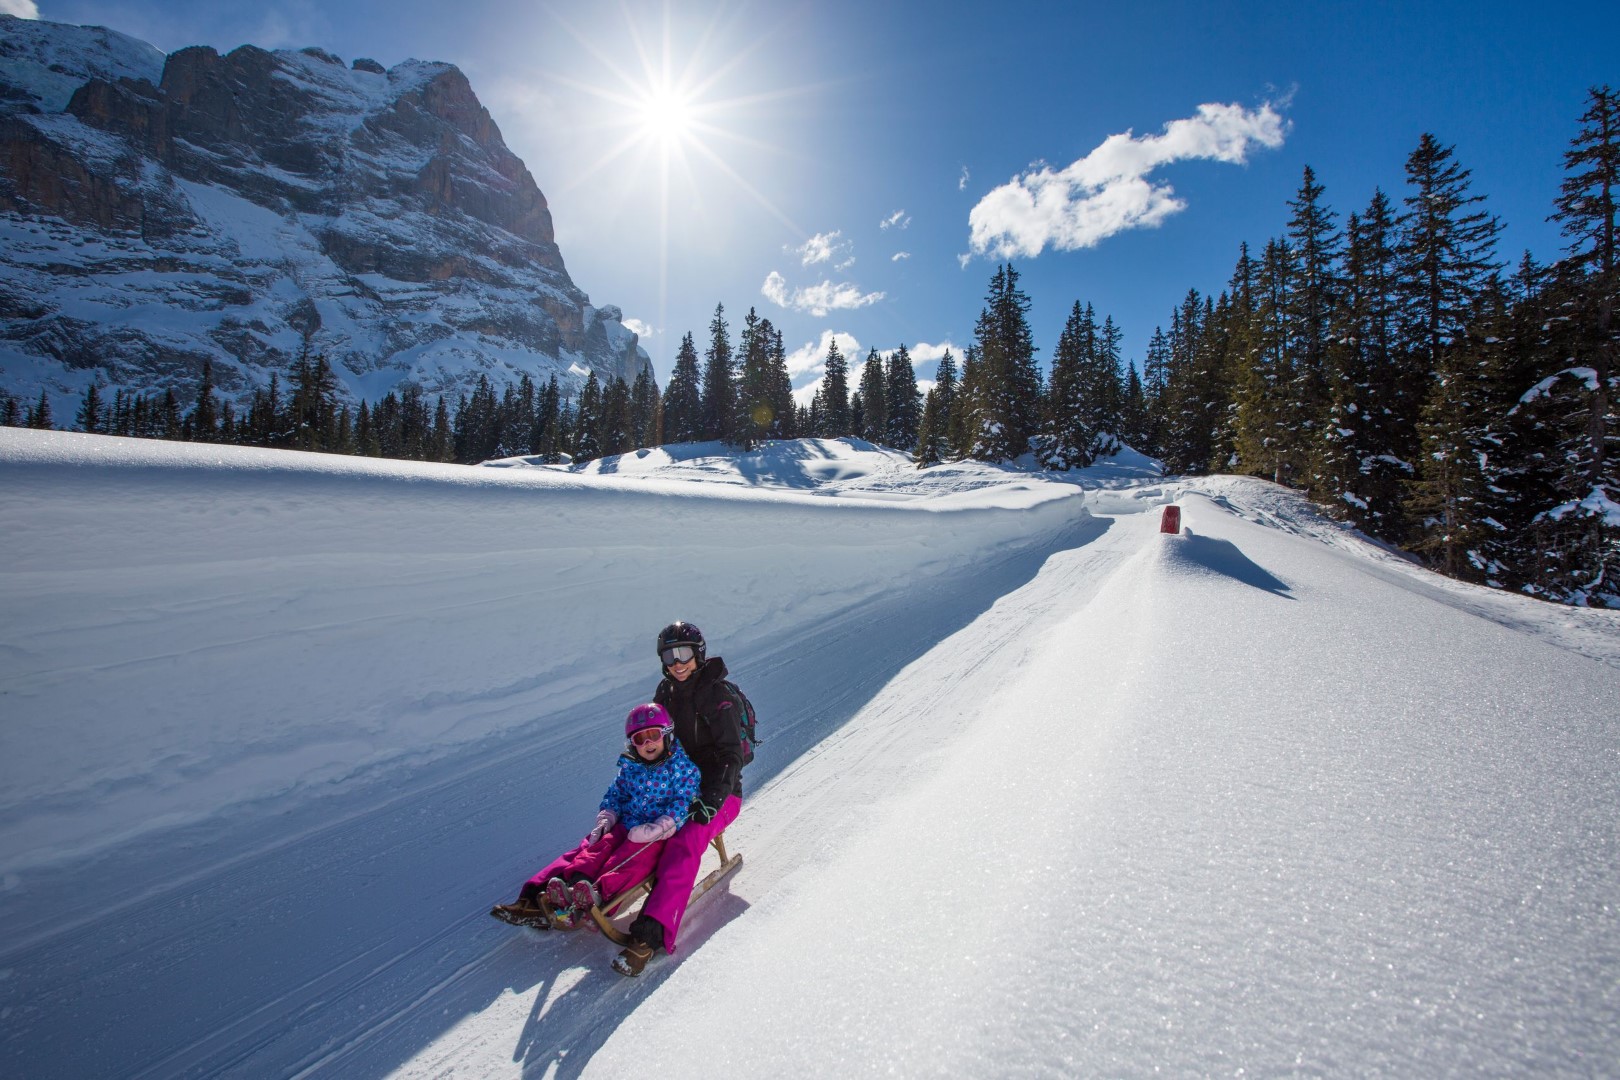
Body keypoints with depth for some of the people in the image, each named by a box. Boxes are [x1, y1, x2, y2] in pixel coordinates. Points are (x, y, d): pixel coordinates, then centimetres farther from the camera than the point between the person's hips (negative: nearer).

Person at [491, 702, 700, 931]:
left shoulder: (682, 766, -5)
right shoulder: (629, 768, 11)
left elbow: (682, 802, -12)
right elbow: (614, 795, 20)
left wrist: (654, 830, -23)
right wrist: (604, 820, -1)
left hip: (658, 835, -5)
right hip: (625, 825, 5)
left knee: (632, 860, -32)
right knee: (593, 848, -19)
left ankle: (593, 899, -57)